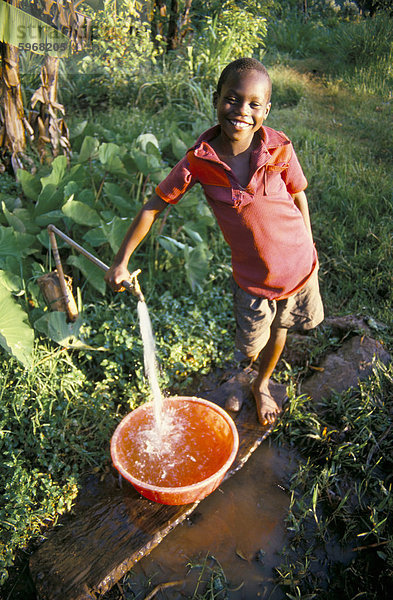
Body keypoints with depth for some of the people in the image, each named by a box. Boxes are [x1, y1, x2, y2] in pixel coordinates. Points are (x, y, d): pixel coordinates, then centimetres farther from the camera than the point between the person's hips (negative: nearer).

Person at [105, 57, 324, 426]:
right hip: (251, 275, -1)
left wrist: (308, 250, 9)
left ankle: (262, 385, 52)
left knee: (279, 329, 21)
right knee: (249, 348, 13)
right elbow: (153, 206, -11)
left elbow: (298, 195, 0)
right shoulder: (199, 161, -18)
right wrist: (121, 263, -9)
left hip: (297, 264, 2)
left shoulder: (279, 149, -16)